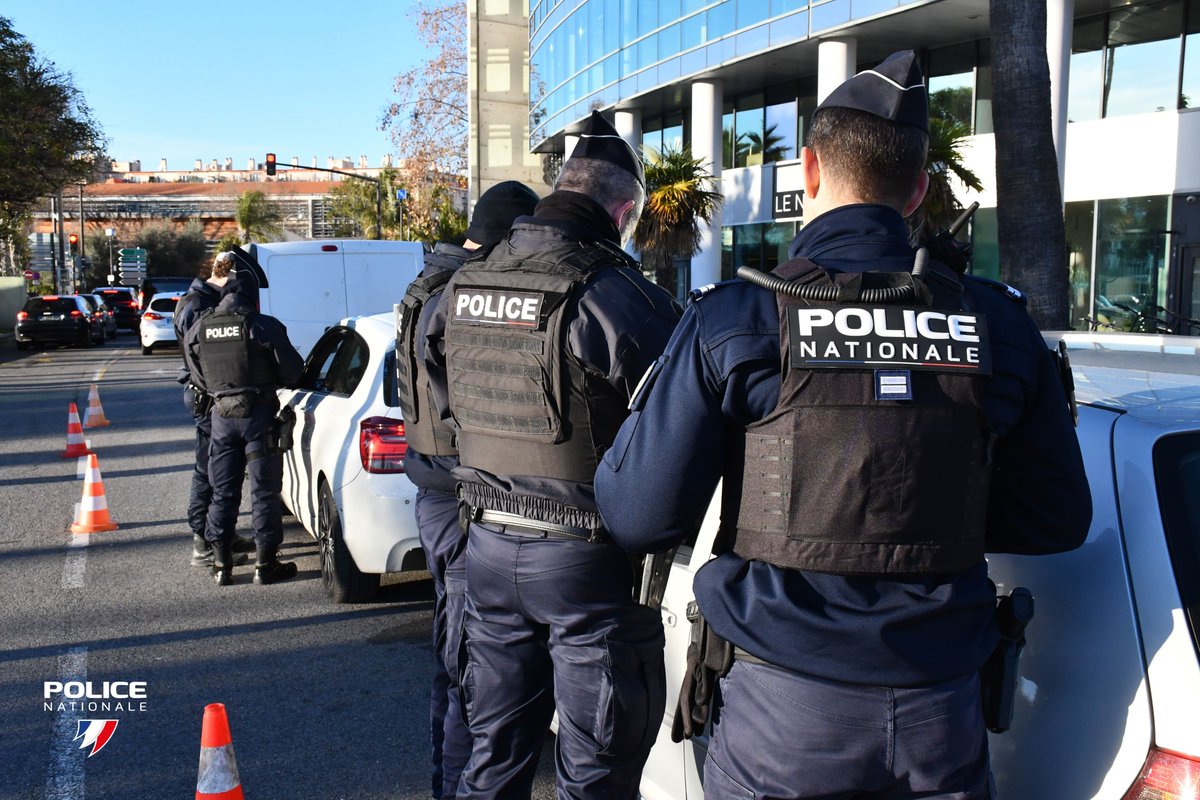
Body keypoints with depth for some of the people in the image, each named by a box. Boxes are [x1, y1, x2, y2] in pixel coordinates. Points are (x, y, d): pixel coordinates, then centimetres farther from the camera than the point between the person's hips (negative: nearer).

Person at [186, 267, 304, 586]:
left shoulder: (198, 330, 1)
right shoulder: (264, 326, -12)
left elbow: (200, 379, 8)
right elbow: (292, 371, -6)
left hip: (221, 414, 4)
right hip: (258, 414, -4)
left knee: (223, 492, 12)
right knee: (264, 491, 5)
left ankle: (222, 564, 16)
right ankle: (265, 563, 10)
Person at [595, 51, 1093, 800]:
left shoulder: (733, 319, -12)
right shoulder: (1000, 324, -2)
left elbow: (640, 515, -12)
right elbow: (1058, 520, 5)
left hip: (783, 713, -2)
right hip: (942, 712, 3)